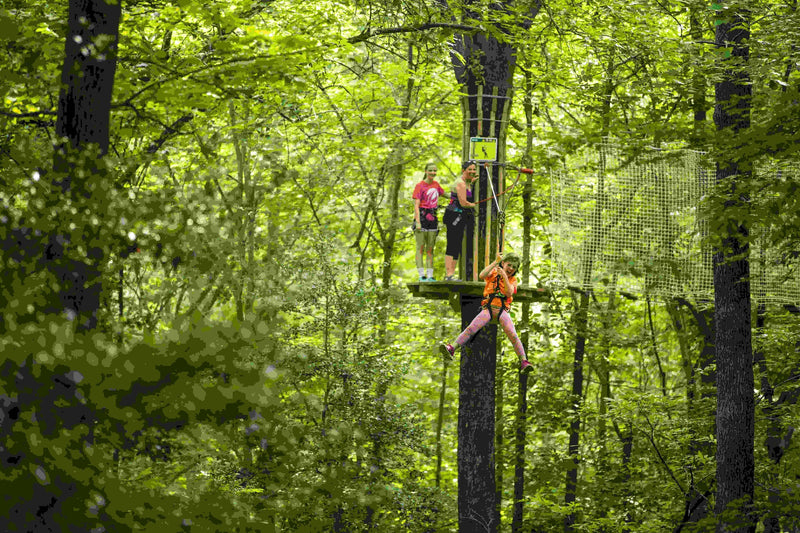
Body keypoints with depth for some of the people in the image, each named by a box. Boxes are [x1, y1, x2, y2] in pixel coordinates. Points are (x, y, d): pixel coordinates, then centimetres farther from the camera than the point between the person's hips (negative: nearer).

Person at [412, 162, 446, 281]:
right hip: (422, 217, -6)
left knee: (430, 249, 5)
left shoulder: (436, 184, 12)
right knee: (420, 247, -6)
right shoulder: (420, 186, -6)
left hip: (432, 218, 6)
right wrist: (418, 222, -17)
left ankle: (430, 275, 5)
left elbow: (444, 194, 31)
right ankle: (421, 275, -9)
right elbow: (416, 205, -10)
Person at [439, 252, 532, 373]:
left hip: (502, 310, 0)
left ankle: (524, 362, -19)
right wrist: (496, 262, -14)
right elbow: (481, 275, -12)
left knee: (513, 335, -19)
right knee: (471, 328, -20)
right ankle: (452, 349, -31)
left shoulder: (513, 280, 11)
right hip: (488, 308, 0)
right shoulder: (493, 273, 10)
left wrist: (505, 276, -17)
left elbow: (509, 293, -8)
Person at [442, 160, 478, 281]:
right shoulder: (461, 183, -15)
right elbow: (463, 203, -20)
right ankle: (448, 274, -18)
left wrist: (471, 181, 30)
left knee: (456, 248, 10)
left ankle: (451, 274, 12)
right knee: (452, 246, -14)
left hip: (460, 218, 10)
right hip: (455, 216, -10)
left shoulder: (465, 181, 17)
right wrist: (473, 204, 0)